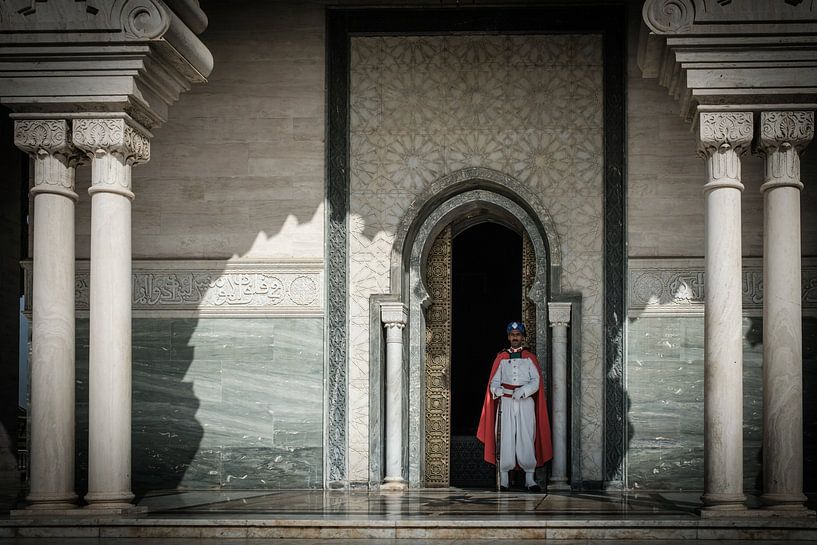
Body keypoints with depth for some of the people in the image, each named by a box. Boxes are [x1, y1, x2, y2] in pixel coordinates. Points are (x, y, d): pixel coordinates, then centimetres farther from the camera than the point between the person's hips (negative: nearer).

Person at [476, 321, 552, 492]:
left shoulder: (530, 358, 9)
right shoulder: (501, 358, 12)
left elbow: (536, 381, 0)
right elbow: (494, 381, 9)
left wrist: (522, 391, -15)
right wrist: (498, 391, -13)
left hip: (526, 402, -1)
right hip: (506, 401, 1)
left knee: (527, 439, -6)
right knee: (505, 439, -4)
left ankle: (529, 478, -5)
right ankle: (503, 479, -3)